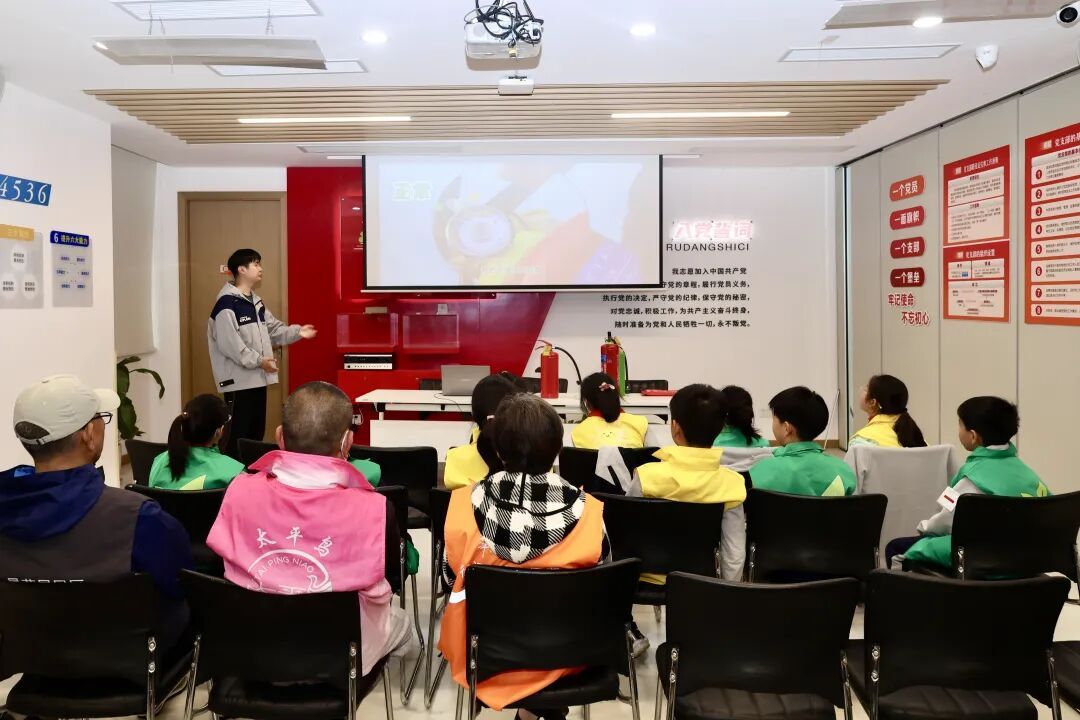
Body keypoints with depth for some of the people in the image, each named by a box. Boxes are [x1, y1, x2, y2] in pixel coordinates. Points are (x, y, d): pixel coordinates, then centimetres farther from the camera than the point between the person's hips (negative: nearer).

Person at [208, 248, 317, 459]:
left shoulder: (256, 302, 16)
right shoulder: (227, 303, -16)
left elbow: (274, 329, 18)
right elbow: (228, 343, -22)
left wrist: (297, 332, 1)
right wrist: (258, 360, -20)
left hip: (258, 378, 10)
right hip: (239, 380, -10)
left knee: (257, 432, 15)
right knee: (238, 435, -6)